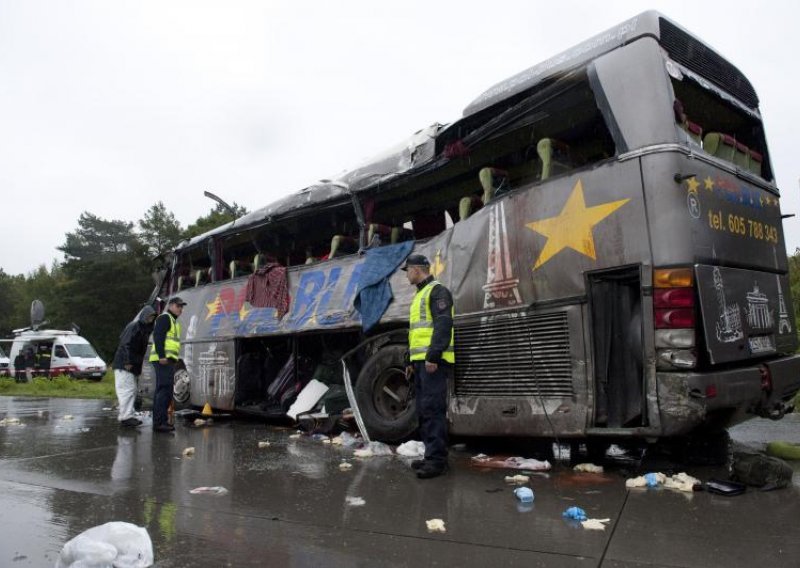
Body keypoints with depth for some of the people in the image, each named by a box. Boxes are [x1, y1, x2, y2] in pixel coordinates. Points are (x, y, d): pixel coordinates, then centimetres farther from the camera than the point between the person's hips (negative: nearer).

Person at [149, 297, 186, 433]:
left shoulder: (173, 321, 25)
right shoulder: (165, 318, -5)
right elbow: (158, 336, -18)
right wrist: (162, 356, -26)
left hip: (167, 360, 11)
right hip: (163, 360, -11)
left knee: (161, 391, 12)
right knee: (165, 390, -15)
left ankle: (159, 421, 18)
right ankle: (159, 422, -17)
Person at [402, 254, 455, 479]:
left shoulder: (436, 291, -6)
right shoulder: (419, 295, 24)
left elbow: (443, 324, -18)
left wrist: (433, 356, -24)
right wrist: (410, 360, 24)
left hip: (433, 361, -10)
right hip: (421, 361, 10)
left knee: (432, 408, -12)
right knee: (423, 410, 10)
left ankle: (437, 459, -9)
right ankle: (432, 455, 17)